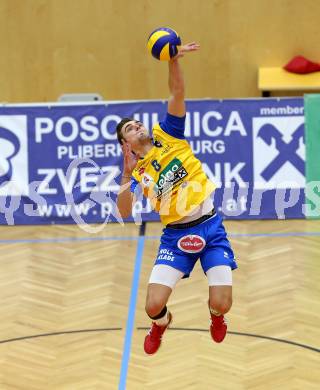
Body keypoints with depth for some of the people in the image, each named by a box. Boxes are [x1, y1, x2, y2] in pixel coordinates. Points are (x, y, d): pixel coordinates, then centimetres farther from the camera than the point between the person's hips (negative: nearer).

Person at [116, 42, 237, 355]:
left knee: (221, 304, -10)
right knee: (153, 306, -11)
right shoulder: (138, 172, 4)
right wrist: (127, 173, -19)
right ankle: (161, 322, 29)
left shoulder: (167, 135, 6)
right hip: (176, 235, 0)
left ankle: (215, 315, 30)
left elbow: (177, 93, -7)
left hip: (210, 227, 0)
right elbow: (124, 212, -12)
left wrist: (173, 60, -23)